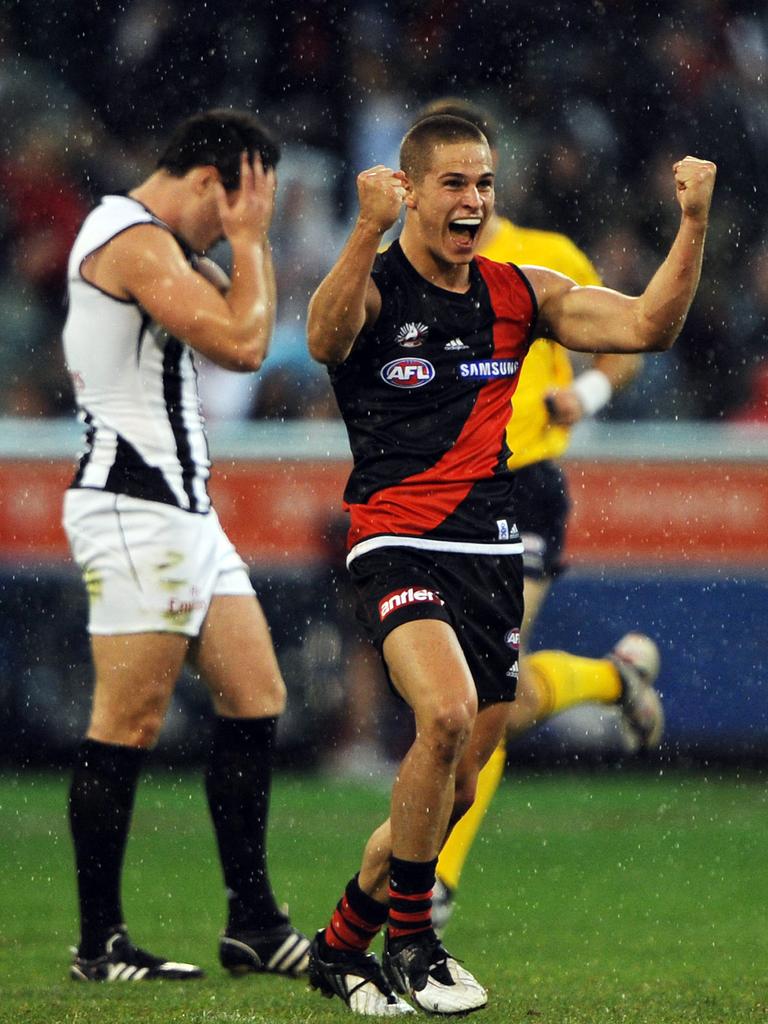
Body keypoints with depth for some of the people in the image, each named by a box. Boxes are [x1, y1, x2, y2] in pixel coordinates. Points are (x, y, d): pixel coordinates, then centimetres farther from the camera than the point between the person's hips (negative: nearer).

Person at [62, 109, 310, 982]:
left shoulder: (155, 246, 19)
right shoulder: (133, 240, -13)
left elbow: (243, 331, 23)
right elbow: (241, 344, -19)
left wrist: (247, 246, 14)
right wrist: (248, 241, -7)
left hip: (180, 508, 11)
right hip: (133, 508, -11)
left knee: (254, 696, 8)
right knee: (130, 720, -8)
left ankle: (253, 923, 11)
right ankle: (98, 943, -4)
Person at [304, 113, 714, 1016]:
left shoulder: (517, 293, 10)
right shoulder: (374, 288, -7)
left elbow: (648, 325, 3)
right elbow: (325, 339, -30)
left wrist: (693, 224, -11)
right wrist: (370, 230, -45)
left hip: (493, 553, 6)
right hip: (400, 548, -6)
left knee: (455, 788, 8)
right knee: (447, 715, -30)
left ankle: (341, 946, 29)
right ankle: (409, 940, -14)